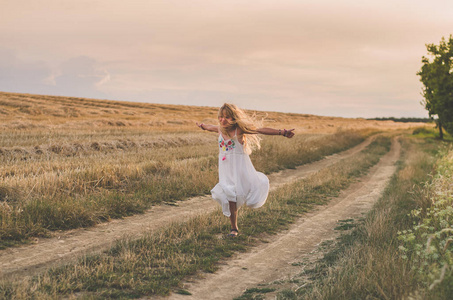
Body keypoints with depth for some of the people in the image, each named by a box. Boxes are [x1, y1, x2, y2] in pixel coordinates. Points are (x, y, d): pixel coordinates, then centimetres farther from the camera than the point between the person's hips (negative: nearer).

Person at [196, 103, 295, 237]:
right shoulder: (220, 129, 2)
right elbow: (210, 127, 27)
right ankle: (234, 228, 15)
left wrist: (282, 132, -27)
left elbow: (261, 130, -21)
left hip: (240, 167, -4)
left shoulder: (239, 129, -14)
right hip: (226, 169, 4)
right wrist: (202, 126, 48)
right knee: (230, 198, 4)